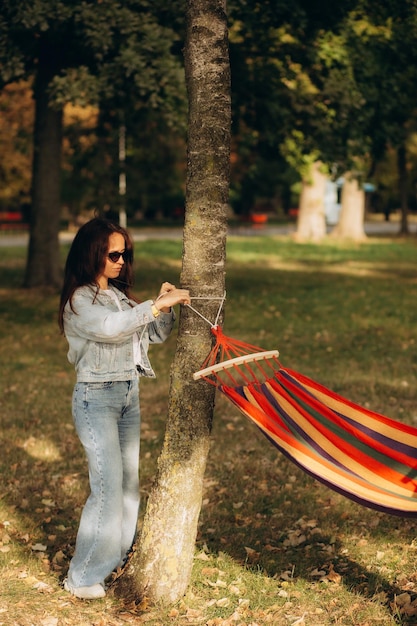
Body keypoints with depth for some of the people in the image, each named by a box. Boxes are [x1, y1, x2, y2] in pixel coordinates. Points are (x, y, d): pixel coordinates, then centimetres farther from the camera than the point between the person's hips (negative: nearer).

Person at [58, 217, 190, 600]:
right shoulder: (79, 301, -11)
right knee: (108, 485, -11)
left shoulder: (120, 296, 11)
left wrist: (165, 306, -4)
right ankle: (84, 576, -3)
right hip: (97, 397, -8)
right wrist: (158, 305, -29)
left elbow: (155, 335, 14)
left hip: (129, 395, 8)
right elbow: (109, 327, -30)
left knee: (129, 480, 11)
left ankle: (118, 555, 24)